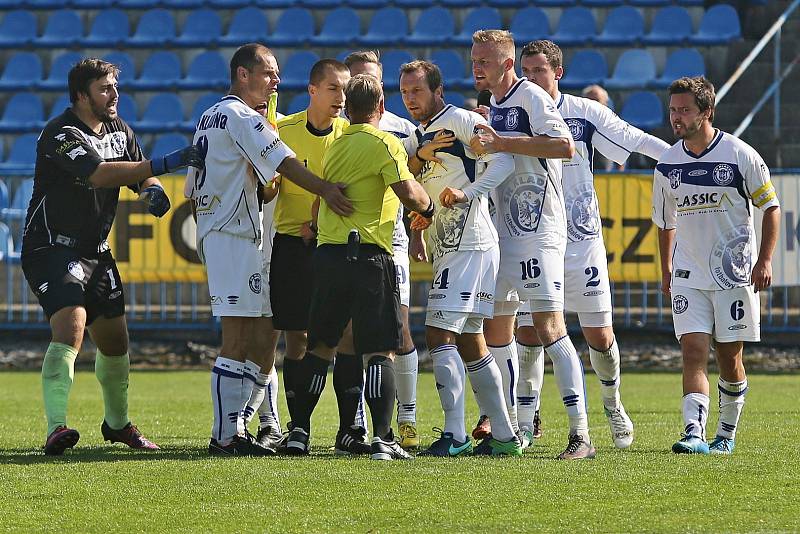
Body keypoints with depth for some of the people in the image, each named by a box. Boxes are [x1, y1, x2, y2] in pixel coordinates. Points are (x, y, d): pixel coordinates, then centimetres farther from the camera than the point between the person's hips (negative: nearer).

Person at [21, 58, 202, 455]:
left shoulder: (119, 130, 9)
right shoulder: (62, 134, -19)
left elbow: (139, 175, 18)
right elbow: (100, 173, -34)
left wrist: (153, 190, -8)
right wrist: (165, 164, -38)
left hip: (96, 251, 8)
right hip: (52, 248, -8)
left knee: (114, 340, 12)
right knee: (70, 329, -26)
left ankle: (117, 423, 32)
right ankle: (56, 428, -33)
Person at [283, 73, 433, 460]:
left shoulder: (335, 146, 16)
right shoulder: (384, 143, -5)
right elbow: (408, 192, -15)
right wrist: (428, 205, 4)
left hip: (327, 254, 6)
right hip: (368, 255, -6)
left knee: (320, 346, 14)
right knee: (379, 352, -5)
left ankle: (299, 431, 14)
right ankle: (382, 438, -12)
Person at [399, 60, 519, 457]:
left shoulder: (461, 121, -5)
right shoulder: (416, 139, 21)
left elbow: (503, 161, -13)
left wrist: (467, 192, -24)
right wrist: (419, 157, -8)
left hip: (470, 243, -10)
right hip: (446, 249, 10)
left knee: (439, 334, -15)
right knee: (469, 342, 10)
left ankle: (455, 434, -18)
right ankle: (503, 435, 14)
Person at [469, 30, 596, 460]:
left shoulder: (531, 97, -10)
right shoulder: (494, 107, 18)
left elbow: (564, 146, -25)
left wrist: (499, 142, -24)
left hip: (539, 228, -9)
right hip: (504, 229, 9)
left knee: (549, 327, -15)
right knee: (496, 328, 12)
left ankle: (580, 433, -17)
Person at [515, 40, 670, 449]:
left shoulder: (586, 114, -1)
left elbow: (636, 141, 6)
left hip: (582, 241, 0)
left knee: (599, 336, 2)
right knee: (528, 333, -6)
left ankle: (613, 406, 27)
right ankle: (524, 422, 2)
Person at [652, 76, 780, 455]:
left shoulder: (740, 155, -8)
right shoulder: (667, 164, 3)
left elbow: (770, 206, 0)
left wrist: (765, 260, -8)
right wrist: (665, 269, 15)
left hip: (735, 272, -2)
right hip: (689, 276, 2)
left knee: (729, 358, 3)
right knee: (693, 352, -12)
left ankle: (726, 434, 21)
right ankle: (694, 433, -22)